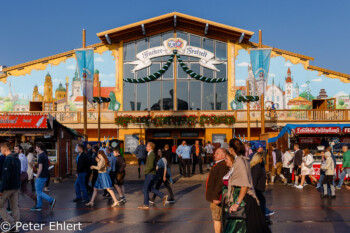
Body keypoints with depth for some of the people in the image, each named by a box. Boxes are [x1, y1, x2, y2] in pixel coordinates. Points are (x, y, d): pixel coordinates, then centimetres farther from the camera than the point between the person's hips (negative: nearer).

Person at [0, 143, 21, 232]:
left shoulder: (8, 159, -17)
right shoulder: (17, 159, 12)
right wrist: (17, 185, 21)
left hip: (8, 187, -9)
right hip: (16, 187, 9)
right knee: (15, 207, 10)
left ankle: (11, 223, -4)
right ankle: (15, 226, 12)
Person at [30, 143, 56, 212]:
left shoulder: (41, 156, -17)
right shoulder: (45, 155, 13)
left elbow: (40, 168, -21)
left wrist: (37, 177, -13)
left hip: (41, 177, -10)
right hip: (45, 176, 10)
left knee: (39, 192, -4)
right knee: (39, 191, 14)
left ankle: (51, 200, -11)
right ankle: (38, 206, 17)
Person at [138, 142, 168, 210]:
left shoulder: (151, 155, -18)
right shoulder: (151, 154, 14)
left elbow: (151, 166, -26)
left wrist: (146, 171, -15)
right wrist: (146, 171, 17)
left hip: (150, 174, -10)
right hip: (151, 174, 10)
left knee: (145, 189, -1)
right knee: (151, 188, 16)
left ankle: (146, 205, 7)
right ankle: (163, 196, 14)